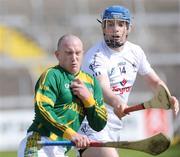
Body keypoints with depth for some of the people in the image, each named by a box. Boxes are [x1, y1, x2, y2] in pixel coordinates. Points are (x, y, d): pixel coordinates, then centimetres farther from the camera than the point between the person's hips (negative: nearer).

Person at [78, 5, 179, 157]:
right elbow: (102, 89, -33)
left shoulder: (135, 51, 6)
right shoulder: (96, 55, -17)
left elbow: (155, 81, 16)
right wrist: (116, 103, -55)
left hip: (115, 123, 8)